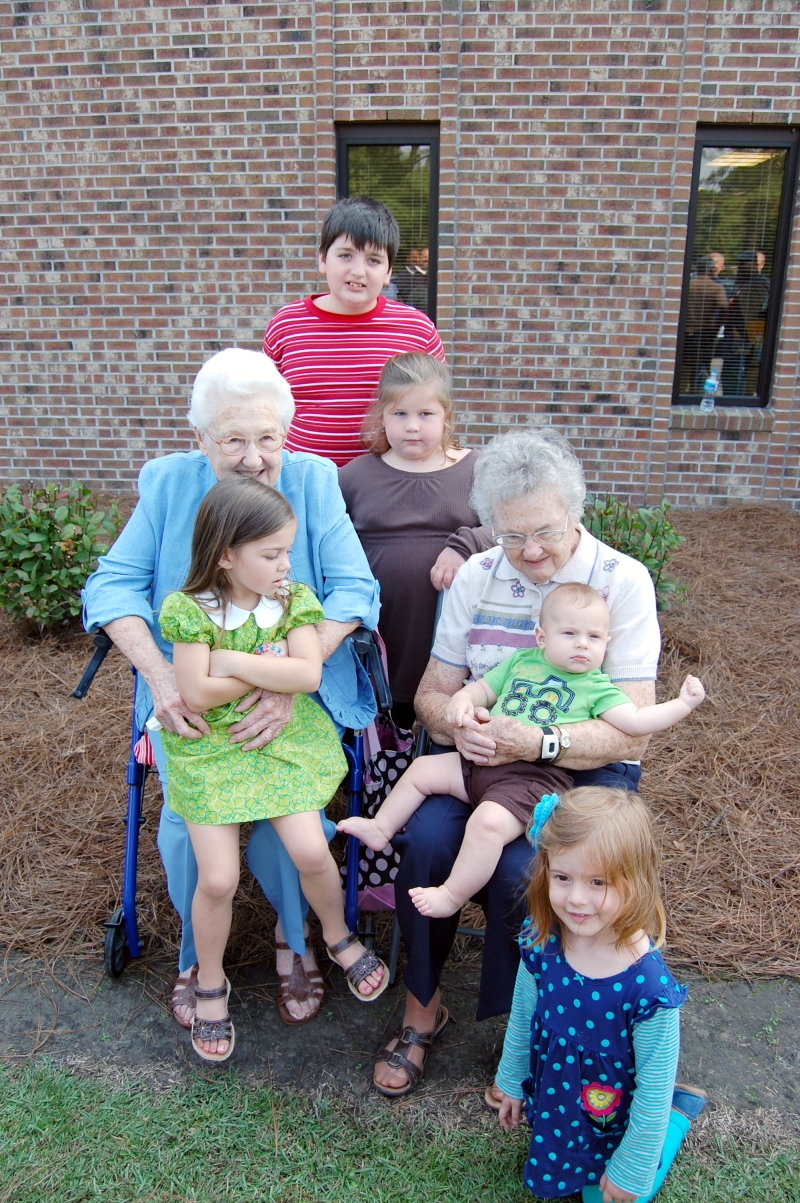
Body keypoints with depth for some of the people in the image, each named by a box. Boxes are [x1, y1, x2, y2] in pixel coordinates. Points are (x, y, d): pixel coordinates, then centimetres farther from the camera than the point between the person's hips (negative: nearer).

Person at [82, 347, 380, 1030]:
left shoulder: (312, 481, -4)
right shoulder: (169, 483, 0)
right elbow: (114, 584, -5)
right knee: (187, 818, -18)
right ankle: (198, 953, 15)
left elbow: (353, 589, -12)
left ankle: (294, 936, 14)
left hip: (297, 686, -1)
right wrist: (159, 675, -24)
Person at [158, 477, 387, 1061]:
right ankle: (210, 984, 24)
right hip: (212, 749, -1)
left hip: (286, 740, 2)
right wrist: (271, 666, -13)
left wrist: (232, 661, -17)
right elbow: (197, 693, -18)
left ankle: (338, 935, 24)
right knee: (218, 878, -5)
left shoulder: (294, 598, -3)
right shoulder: (190, 608, -11)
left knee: (311, 850, -10)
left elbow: (308, 674, -17)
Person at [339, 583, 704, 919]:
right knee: (422, 769, 9)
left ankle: (453, 896, -11)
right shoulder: (520, 661, 17)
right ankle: (381, 828, 28)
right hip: (483, 760, 6)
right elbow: (483, 688, 21)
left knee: (488, 822, -30)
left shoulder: (596, 686, 5)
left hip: (536, 778, -6)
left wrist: (682, 703, -9)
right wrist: (462, 700, -1)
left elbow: (635, 721, -4)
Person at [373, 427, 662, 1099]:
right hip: (481, 755, 3)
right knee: (426, 837, -25)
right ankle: (421, 1006, 1)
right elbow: (432, 693, 7)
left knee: (522, 869, -29)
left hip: (586, 768, -3)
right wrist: (458, 726, -17)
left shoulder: (622, 581, -9)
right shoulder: (477, 577, 3)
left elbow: (632, 732, -14)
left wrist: (537, 742, -28)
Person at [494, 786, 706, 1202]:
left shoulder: (648, 989, -37)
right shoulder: (540, 942, -24)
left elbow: (653, 1089, -22)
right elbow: (522, 1017, -4)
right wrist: (511, 1082, 11)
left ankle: (680, 1108, 30)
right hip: (552, 1102, 5)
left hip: (613, 1124, -5)